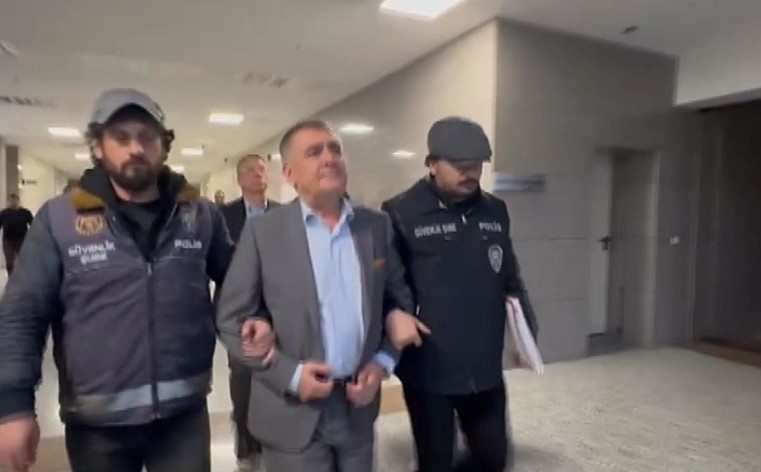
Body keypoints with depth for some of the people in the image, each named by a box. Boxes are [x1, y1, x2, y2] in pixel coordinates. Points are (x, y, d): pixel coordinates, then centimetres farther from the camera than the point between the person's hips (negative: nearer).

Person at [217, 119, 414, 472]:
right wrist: (289, 374, -13)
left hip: (358, 406, 3)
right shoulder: (262, 231, -8)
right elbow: (231, 319, -5)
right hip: (293, 413, -2)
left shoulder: (377, 225, 0)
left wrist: (383, 362, -4)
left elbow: (399, 299, 8)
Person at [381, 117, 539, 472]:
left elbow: (510, 279, 13)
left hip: (485, 368, 5)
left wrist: (526, 331, 3)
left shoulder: (495, 211, 5)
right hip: (428, 371, -4)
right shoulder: (401, 213, -10)